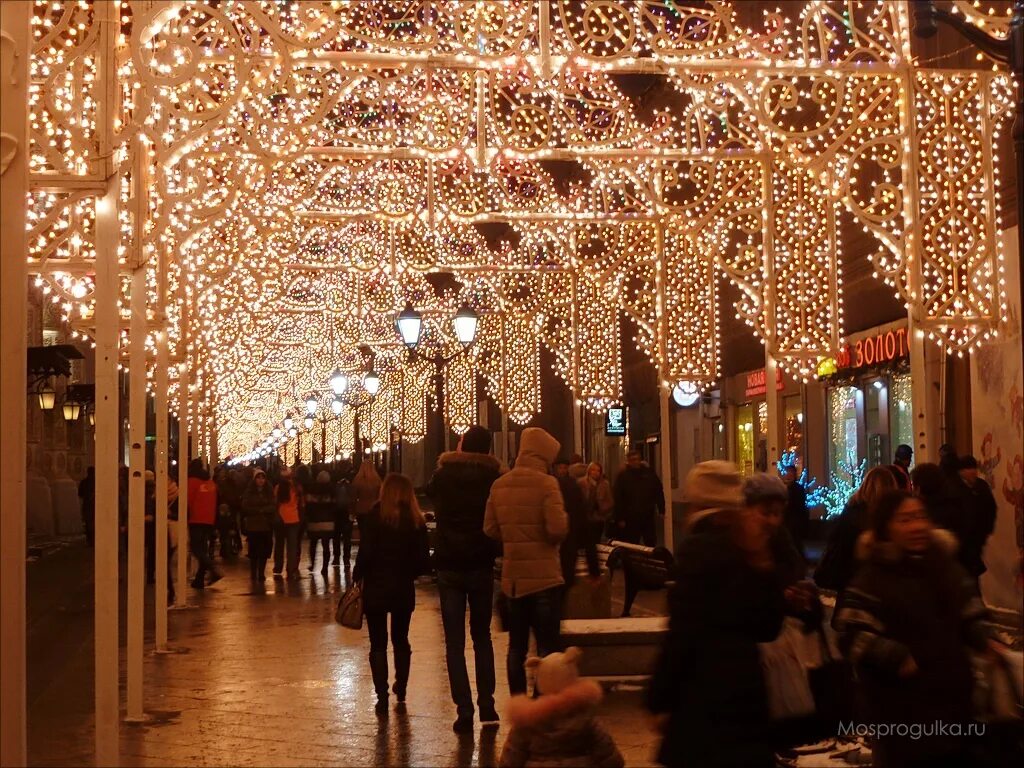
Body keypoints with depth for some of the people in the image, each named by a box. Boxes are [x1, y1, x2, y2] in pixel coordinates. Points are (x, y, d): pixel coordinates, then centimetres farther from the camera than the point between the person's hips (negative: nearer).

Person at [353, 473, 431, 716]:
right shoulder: (416, 521, -3)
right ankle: (401, 688, 32)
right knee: (401, 640, 20)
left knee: (378, 643, 4)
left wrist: (357, 577, -1)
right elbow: (423, 561, -3)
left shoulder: (373, 518, -11)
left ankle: (382, 695, -1)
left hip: (375, 589, -3)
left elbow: (365, 553, -16)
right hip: (404, 590, 3)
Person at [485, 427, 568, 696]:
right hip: (544, 576, -5)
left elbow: (490, 530, 6)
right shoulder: (546, 484, -13)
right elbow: (557, 529, -19)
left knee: (516, 646, 13)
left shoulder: (499, 485, 4)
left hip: (512, 577, 5)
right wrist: (564, 518, 2)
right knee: (547, 646, 1)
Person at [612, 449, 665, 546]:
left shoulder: (649, 473, 3)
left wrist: (662, 511, 1)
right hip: (631, 518, -2)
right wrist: (620, 518, -10)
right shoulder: (623, 476, -3)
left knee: (651, 545, 11)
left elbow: (659, 492, 6)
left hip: (648, 517, 2)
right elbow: (618, 499, -6)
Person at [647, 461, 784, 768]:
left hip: (704, 689, -7)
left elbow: (682, 633, -14)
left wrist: (660, 698, -9)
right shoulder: (753, 546, 8)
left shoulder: (698, 547, -12)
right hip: (747, 682, 7)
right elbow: (769, 626, 12)